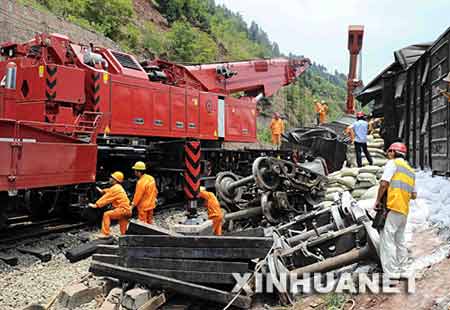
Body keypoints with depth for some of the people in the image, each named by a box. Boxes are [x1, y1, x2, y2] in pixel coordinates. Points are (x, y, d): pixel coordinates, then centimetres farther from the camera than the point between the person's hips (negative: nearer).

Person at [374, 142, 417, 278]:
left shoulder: (393, 163, -3)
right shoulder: (411, 170, 21)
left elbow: (384, 183, -14)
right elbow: (414, 195, 20)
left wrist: (377, 200, -5)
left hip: (392, 207, -8)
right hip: (404, 210, 8)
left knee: (387, 239, -7)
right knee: (400, 240, 15)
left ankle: (391, 274, -9)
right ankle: (401, 271, 20)